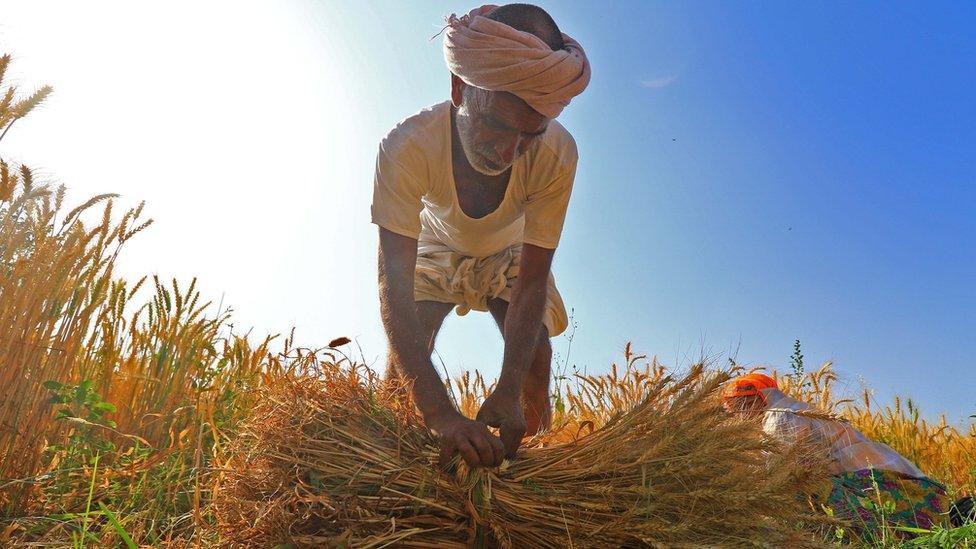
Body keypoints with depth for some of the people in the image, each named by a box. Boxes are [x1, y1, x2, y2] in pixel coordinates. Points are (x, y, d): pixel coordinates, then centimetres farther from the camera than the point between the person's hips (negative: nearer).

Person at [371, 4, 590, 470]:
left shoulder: (556, 153, -37)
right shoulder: (405, 148, -41)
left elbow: (533, 280, -31)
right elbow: (393, 290, -44)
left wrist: (508, 391, -41)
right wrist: (441, 415, -54)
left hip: (510, 254, 1)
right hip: (437, 249, 0)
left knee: (534, 358, -12)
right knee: (402, 358, -15)